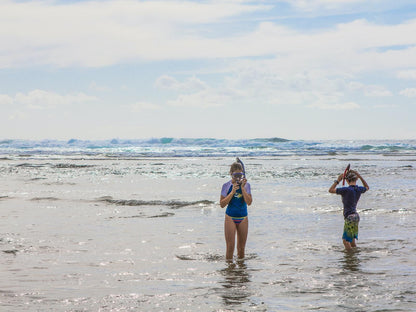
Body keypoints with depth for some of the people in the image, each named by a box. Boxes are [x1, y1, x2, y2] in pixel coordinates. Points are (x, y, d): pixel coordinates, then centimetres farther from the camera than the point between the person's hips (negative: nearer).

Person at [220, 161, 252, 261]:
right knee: (230, 247, -7)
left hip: (243, 218, 2)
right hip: (230, 218, -2)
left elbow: (249, 202, -11)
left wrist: (242, 188, -17)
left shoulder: (246, 185, 1)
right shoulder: (226, 186, -4)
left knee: (241, 247, 9)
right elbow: (222, 204, -10)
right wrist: (233, 192, -17)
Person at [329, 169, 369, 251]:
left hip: (349, 217, -8)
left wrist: (338, 180, -5)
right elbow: (367, 187, 27)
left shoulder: (347, 190, -18)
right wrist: (360, 177, 17)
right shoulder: (359, 189, 2)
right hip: (356, 216, 8)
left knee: (346, 241, -2)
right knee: (352, 242, 19)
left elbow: (331, 190, -12)